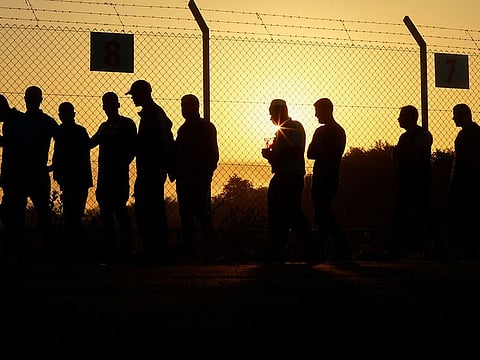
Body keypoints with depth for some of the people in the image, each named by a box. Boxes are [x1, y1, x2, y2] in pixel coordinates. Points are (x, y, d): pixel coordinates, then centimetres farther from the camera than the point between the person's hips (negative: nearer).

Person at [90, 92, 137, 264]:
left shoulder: (126, 124, 2)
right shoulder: (104, 126, 21)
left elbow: (132, 148, -6)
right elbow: (91, 143, 23)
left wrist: (122, 164, -15)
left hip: (119, 175, -7)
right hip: (105, 175, 7)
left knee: (119, 210, -12)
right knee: (106, 211, 4)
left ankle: (126, 249, -11)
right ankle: (108, 250, 6)